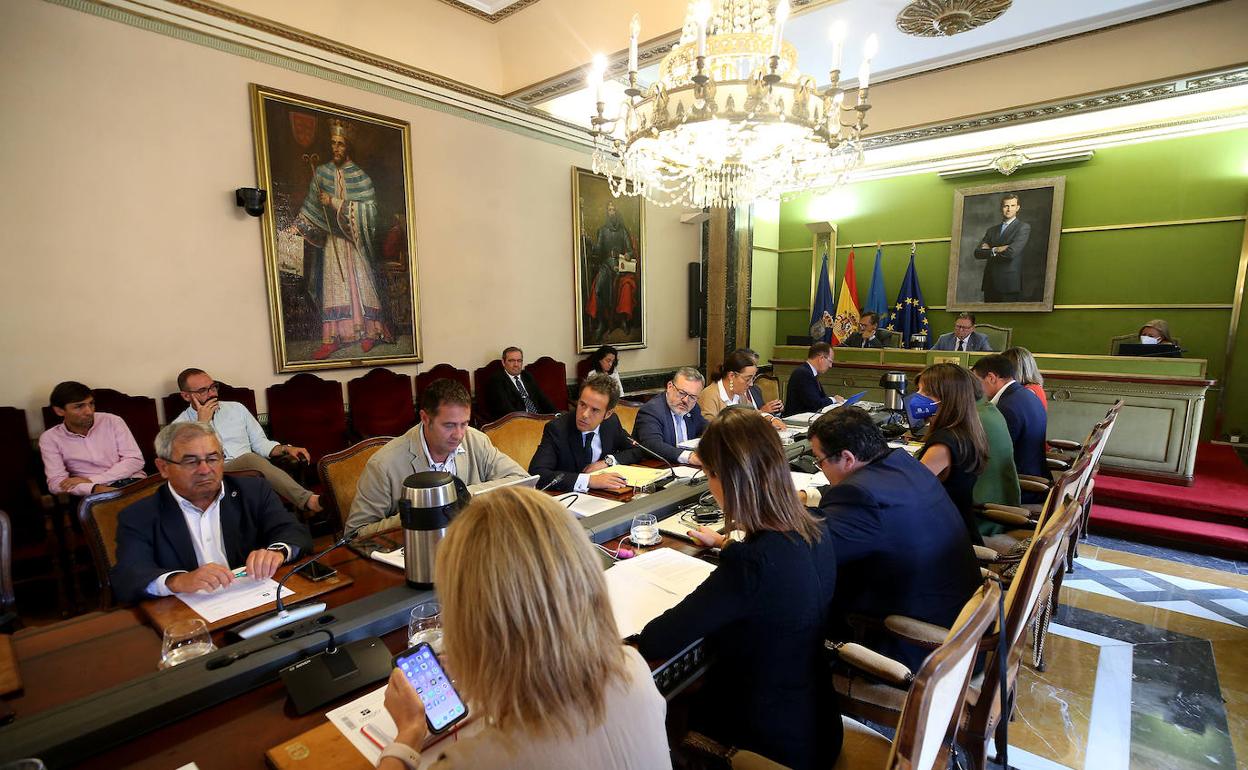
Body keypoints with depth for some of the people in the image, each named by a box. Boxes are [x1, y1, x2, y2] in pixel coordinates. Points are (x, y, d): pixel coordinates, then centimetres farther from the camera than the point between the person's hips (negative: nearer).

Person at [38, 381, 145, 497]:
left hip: (131, 483, 1)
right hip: (91, 492, -1)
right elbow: (56, 483, -4)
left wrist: (92, 480, -11)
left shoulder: (113, 421, 5)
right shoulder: (49, 438, 5)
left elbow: (135, 460, -1)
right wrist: (95, 488, -23)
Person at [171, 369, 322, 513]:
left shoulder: (236, 408, 19)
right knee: (250, 459, -35)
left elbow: (259, 442, 20)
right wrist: (202, 423, -5)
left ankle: (306, 500, -48)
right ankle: (308, 501, -52)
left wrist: (286, 449, 0)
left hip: (249, 470, 3)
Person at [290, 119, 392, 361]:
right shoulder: (321, 172, 7)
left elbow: (368, 210, -13)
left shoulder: (360, 177, -1)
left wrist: (335, 203, -16)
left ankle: (369, 331, 9)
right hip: (332, 239, 2)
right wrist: (296, 227, -5)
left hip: (355, 241, -2)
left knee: (360, 283, 0)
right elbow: (311, 207, 7)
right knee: (332, 285, -1)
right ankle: (331, 338, -1)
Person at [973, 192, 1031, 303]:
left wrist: (990, 250, -2)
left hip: (1009, 283, -4)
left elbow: (1011, 252, -14)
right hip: (990, 283, 5)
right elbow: (977, 253, 5)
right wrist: (995, 250, -10)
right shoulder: (992, 230, 17)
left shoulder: (1023, 227, 1)